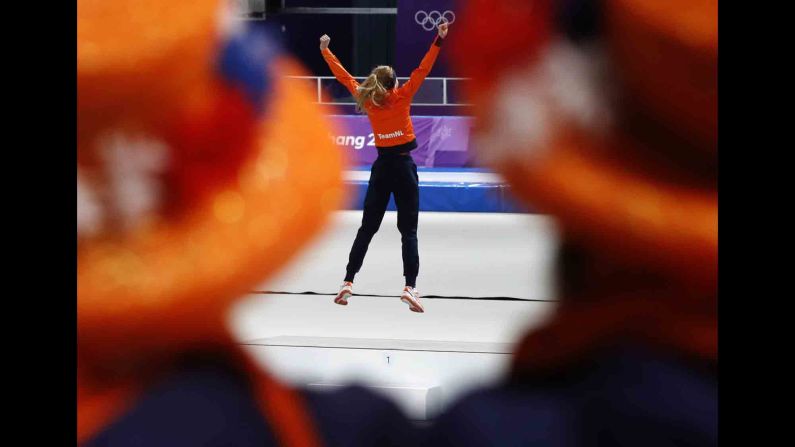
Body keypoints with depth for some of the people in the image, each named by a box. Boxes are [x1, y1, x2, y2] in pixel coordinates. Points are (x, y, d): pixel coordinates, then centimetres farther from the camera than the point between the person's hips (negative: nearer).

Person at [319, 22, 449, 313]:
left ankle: (347, 282, 4)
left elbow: (343, 76, 11)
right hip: (403, 166, -3)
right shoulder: (401, 97, -6)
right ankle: (410, 287, -17)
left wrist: (325, 51, 22)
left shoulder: (367, 99, 3)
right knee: (408, 231, -4)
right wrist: (439, 39, -12)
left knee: (367, 228, 10)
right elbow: (422, 70, -11)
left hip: (381, 167, 3)